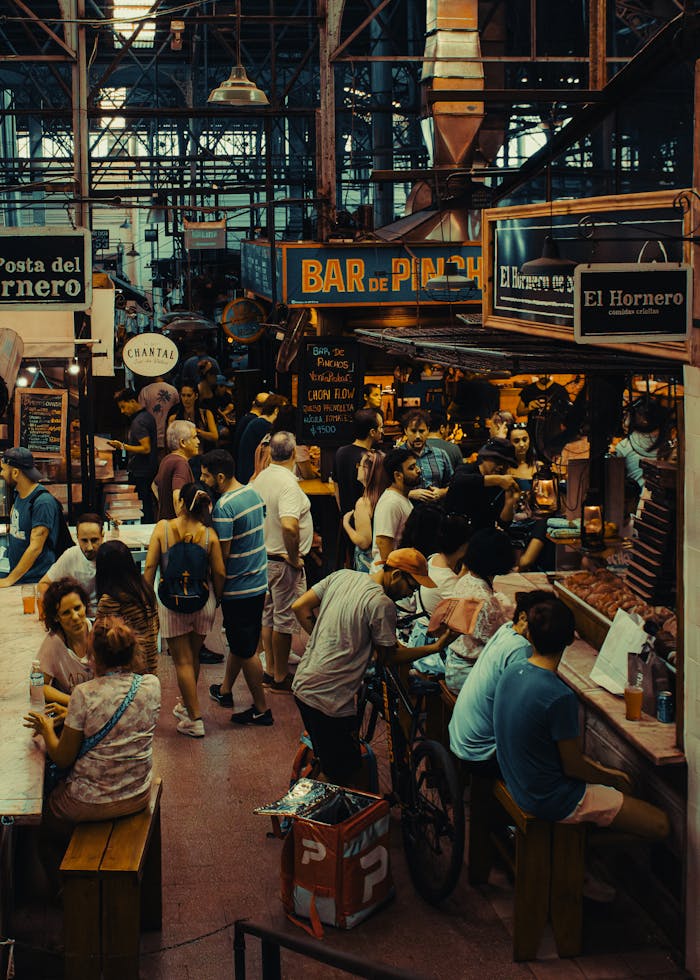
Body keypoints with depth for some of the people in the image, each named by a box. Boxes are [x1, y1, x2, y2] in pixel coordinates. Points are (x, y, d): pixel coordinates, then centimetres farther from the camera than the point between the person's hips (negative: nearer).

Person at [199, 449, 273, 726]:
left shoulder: (223, 507, -24)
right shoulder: (253, 492, 3)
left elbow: (222, 555, -22)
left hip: (238, 588, -9)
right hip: (259, 581, 9)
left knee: (245, 650, 4)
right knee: (239, 641, 23)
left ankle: (261, 709, 13)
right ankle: (225, 690, 40)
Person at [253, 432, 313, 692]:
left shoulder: (262, 478, 5)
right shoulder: (288, 483, -22)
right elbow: (289, 526, -36)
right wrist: (294, 557, -21)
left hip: (264, 557, 9)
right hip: (284, 562, -9)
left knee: (268, 616, 18)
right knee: (285, 620, 2)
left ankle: (270, 669, 29)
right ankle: (280, 678, 10)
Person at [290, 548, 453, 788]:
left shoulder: (342, 576, 4)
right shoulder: (382, 603, -17)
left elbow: (299, 608, 7)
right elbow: (390, 656, -7)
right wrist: (435, 647, -3)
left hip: (303, 685, 9)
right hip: (330, 700, -9)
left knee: (326, 757, 25)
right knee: (348, 775, 2)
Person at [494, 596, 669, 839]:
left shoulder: (512, 671, -4)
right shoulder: (560, 697, -30)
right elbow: (573, 767, -19)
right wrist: (614, 780, 1)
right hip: (553, 800, -9)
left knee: (622, 779, 26)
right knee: (659, 825, -5)